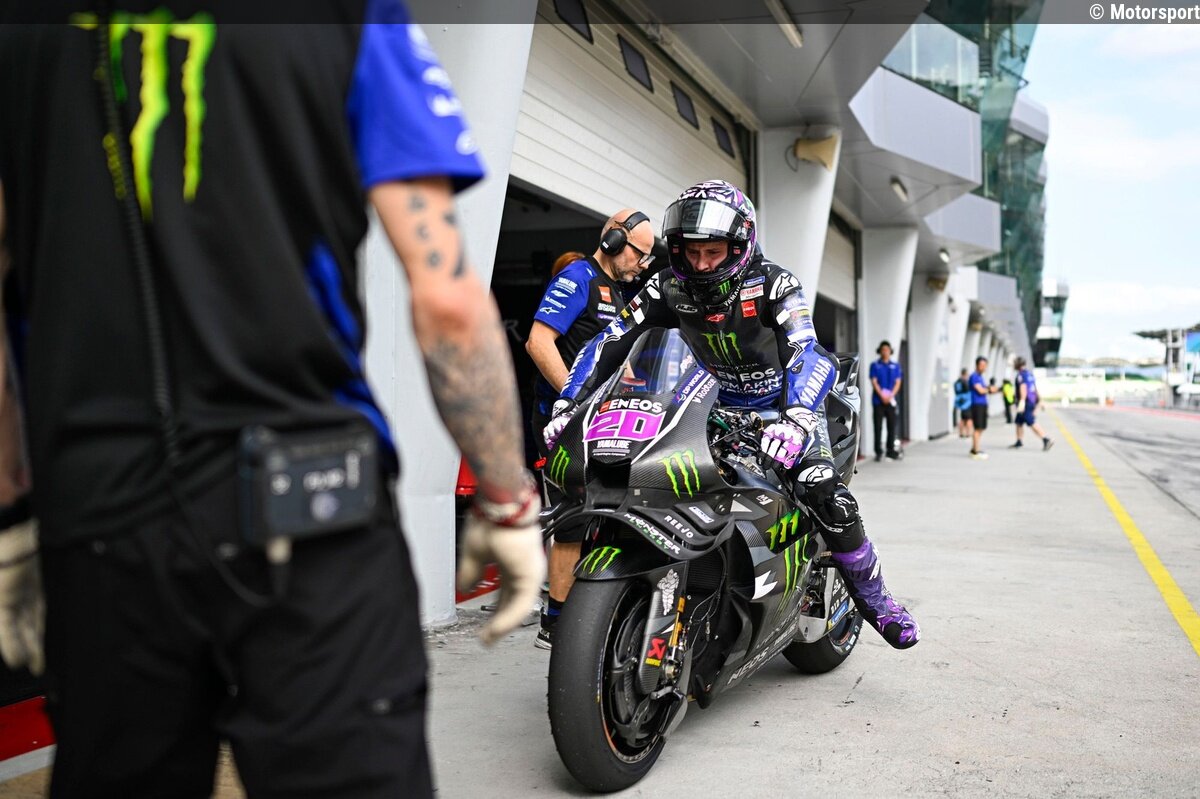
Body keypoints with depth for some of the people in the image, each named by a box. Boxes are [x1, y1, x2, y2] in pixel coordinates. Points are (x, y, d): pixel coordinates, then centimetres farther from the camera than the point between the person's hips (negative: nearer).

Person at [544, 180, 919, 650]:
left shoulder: (772, 284, -20)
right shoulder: (668, 289, -10)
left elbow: (807, 356, -33)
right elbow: (607, 345, -12)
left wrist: (796, 419, -51)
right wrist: (566, 407, -22)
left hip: (786, 405, -3)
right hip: (722, 408, 4)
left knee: (826, 496, -24)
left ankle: (873, 598, 0)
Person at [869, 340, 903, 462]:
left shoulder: (895, 366, 10)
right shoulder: (875, 366, 3)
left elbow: (898, 382, 4)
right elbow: (874, 382, -4)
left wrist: (890, 396, -10)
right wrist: (882, 396, -14)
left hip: (891, 400, 2)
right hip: (878, 400, -2)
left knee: (892, 426, 4)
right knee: (878, 426, -2)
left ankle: (891, 450, 13)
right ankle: (878, 452, 2)